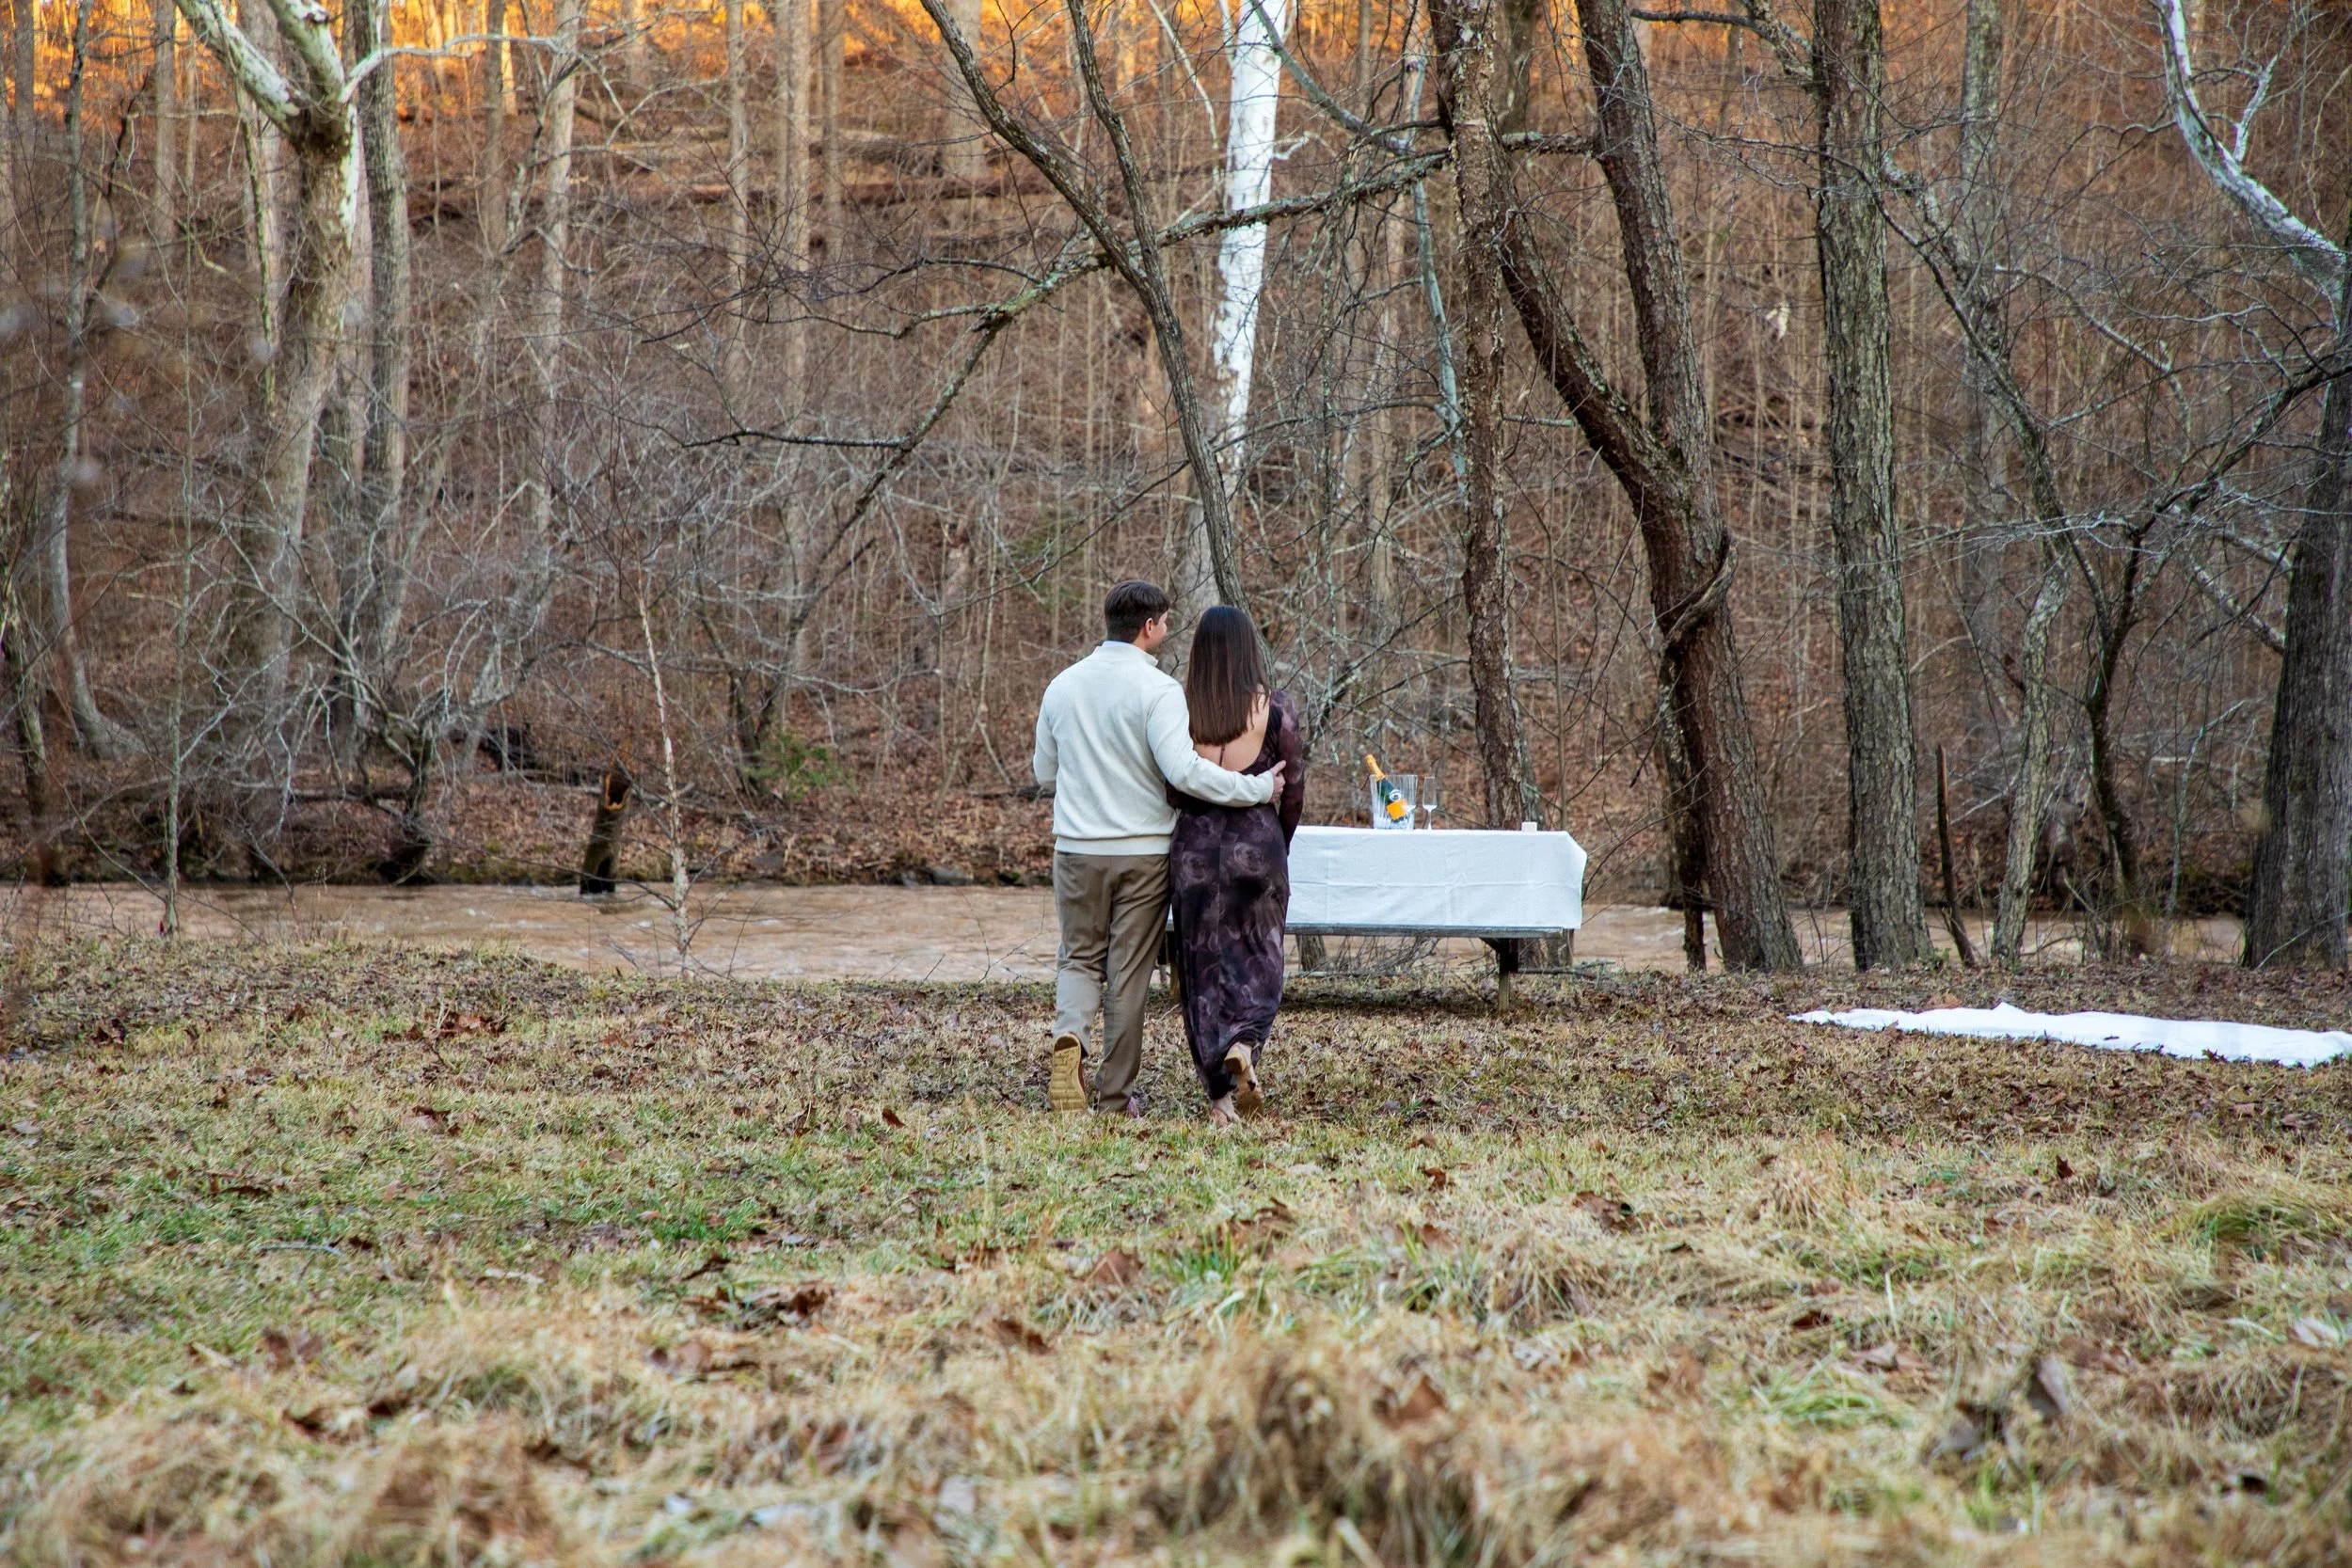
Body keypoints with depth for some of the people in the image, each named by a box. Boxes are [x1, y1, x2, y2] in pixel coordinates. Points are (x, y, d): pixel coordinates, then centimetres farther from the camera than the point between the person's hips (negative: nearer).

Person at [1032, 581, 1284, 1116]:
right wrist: (1257, 788, -14)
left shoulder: (1063, 685, 6)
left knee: (1080, 957, 15)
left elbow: (1044, 774, 15)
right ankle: (1116, 1095, 9)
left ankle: (1069, 1035, -15)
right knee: (1128, 971, 5)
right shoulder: (1157, 690, -12)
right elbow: (1184, 770, -22)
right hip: (1142, 849, -3)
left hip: (1076, 849, 3)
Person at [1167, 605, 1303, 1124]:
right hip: (1257, 841, -1)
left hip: (1194, 843, 1)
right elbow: (1294, 791, 0)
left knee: (1203, 965, 8)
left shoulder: (1179, 709, -2)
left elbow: (1168, 789, 0)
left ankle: (1221, 1092, 6)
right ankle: (1244, 1044, -17)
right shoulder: (1275, 708, -4)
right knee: (1257, 961, 12)